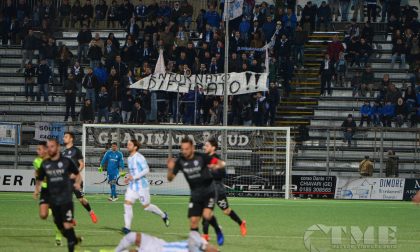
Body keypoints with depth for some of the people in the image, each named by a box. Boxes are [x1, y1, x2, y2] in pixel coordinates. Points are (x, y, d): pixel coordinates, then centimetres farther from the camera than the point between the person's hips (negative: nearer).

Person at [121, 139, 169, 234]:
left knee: (146, 206, 2)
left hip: (141, 186, -7)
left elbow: (146, 170, -19)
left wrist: (134, 177, -24)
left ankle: (163, 215, 28)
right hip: (132, 186, 7)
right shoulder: (129, 159, 12)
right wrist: (128, 177, 6)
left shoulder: (139, 158, -14)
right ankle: (127, 227, -11)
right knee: (127, 203, -9)